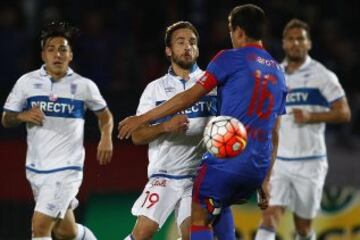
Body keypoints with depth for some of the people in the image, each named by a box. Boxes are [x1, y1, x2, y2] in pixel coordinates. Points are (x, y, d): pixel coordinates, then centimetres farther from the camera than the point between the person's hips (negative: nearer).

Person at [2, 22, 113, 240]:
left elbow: (105, 115, 14)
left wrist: (106, 137, -4)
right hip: (36, 168, 4)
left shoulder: (84, 86, -2)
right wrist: (23, 116, -13)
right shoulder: (27, 82, 2)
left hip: (67, 168, -4)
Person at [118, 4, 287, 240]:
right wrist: (265, 181, 21)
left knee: (199, 218, -3)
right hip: (259, 167, 7)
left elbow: (190, 97, -3)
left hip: (227, 158, -7)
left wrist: (143, 118, 4)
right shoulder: (277, 72, 18)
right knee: (219, 208, 27)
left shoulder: (230, 59, -1)